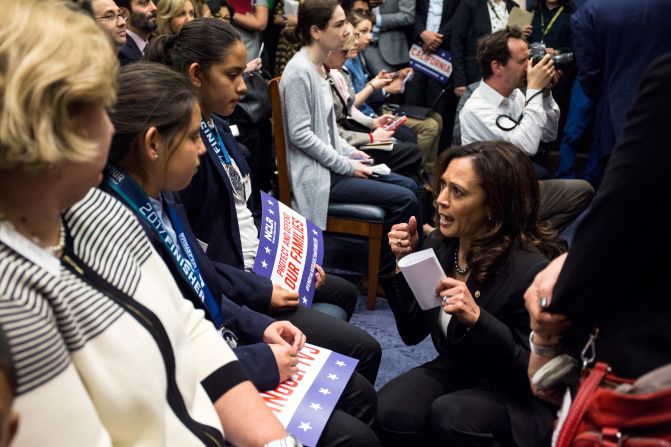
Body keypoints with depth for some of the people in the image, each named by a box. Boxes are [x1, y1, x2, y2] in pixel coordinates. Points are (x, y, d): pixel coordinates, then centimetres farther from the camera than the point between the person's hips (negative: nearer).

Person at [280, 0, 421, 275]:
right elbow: (300, 134, -21)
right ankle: (380, 271, 3)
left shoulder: (319, 67, 11)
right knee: (404, 200, -14)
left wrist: (349, 152, 6)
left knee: (409, 186, 6)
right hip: (315, 174, -10)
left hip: (332, 163, 10)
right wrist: (347, 166, -16)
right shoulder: (300, 71, -18)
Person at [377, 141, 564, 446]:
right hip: (454, 371, 5)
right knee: (388, 412, -23)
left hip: (515, 395, -5)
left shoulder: (531, 270, -25)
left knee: (448, 418, -33)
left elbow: (533, 373, -21)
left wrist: (477, 320, -35)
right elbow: (412, 333, 4)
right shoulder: (439, 244, -5)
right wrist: (405, 262, -10)